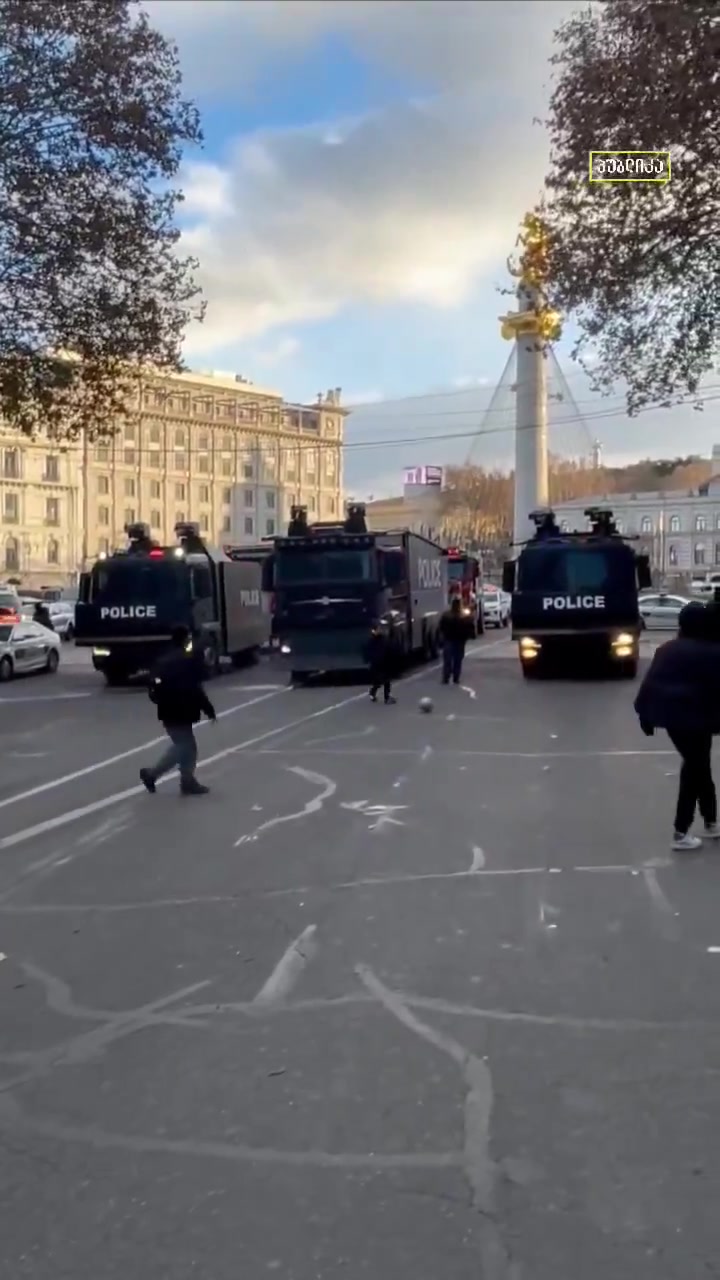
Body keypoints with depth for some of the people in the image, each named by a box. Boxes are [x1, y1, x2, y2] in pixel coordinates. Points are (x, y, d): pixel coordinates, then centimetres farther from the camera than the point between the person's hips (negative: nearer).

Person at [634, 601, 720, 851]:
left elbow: (650, 683, 7)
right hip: (696, 718, -6)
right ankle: (681, 834, 2)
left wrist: (645, 715, 10)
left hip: (671, 716, 6)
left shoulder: (667, 649, 9)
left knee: (697, 767, 20)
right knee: (695, 770, 4)